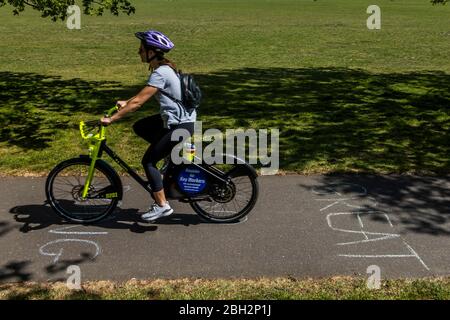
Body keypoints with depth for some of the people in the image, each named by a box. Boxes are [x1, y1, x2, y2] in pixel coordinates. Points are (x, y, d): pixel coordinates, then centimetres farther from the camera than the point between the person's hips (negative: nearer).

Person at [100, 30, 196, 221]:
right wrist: (126, 103, 17)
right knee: (139, 127, 17)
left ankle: (162, 206, 4)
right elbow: (142, 95, 22)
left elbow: (138, 102, -24)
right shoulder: (165, 67, 8)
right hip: (176, 117, 9)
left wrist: (111, 119, -21)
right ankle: (173, 151, 17)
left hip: (181, 124, -9)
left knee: (148, 161, -3)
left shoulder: (160, 74, -21)